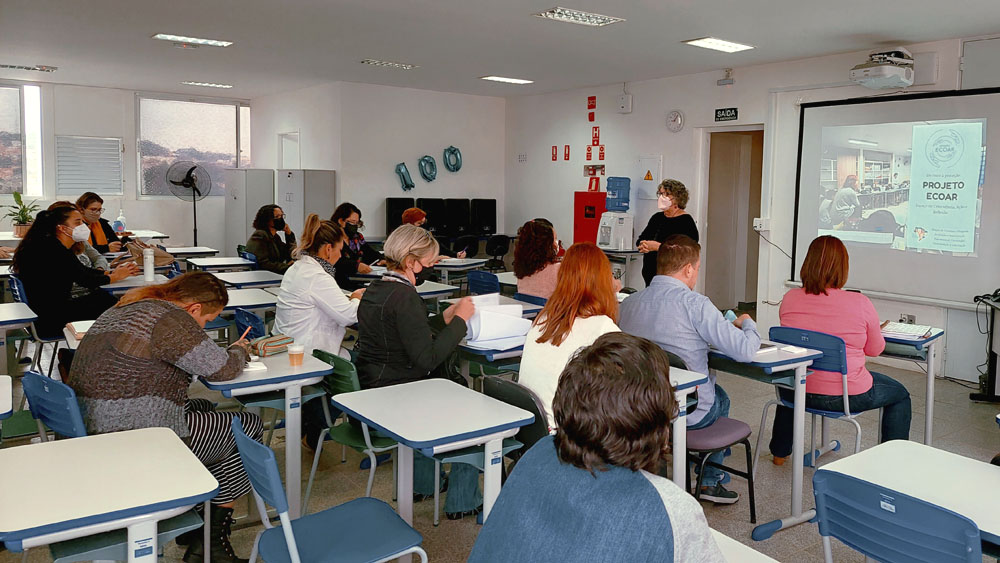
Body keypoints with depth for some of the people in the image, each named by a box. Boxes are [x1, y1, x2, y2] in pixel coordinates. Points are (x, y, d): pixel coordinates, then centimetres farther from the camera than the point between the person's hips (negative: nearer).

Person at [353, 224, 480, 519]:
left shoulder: (376, 289, 8)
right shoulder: (404, 296, -22)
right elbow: (426, 359, -24)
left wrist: (444, 318, 9)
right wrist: (459, 320, -15)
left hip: (369, 392, 10)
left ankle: (421, 483, 36)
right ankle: (462, 501, 14)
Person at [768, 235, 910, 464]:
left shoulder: (789, 299, -7)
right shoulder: (860, 304, -16)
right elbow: (875, 349, 1)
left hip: (797, 392, 4)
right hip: (846, 396, -3)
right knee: (900, 395, 25)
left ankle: (779, 452, 47)